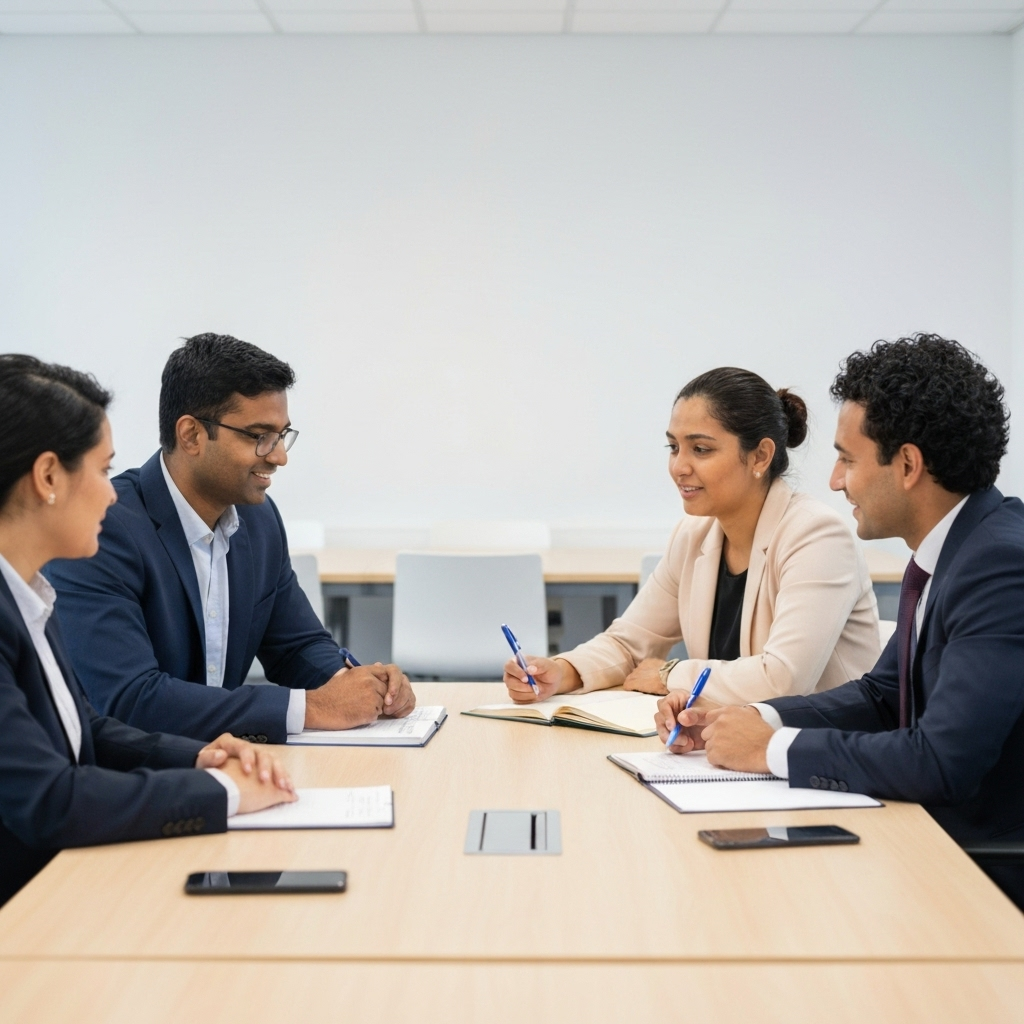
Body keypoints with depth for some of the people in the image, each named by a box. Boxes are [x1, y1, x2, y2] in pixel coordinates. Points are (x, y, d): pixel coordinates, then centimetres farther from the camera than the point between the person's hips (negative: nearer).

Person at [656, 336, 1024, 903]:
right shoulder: (946, 550, 6)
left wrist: (774, 748, -18)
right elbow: (883, 695, 15)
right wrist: (745, 721, 0)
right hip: (937, 837, 8)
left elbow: (942, 760, -29)